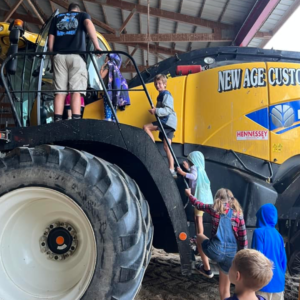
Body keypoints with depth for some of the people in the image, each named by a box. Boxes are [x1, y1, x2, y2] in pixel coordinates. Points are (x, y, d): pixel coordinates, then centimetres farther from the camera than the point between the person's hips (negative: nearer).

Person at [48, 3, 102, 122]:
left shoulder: (57, 18, 29)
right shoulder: (83, 15, 21)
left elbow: (51, 37, 18)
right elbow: (89, 24, -3)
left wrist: (51, 54, 21)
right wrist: (96, 46, -11)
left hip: (59, 56, 3)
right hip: (77, 56, -2)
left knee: (60, 91, -1)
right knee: (76, 90, -9)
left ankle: (57, 120, -10)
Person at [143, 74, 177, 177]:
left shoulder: (166, 95, -8)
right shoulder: (161, 95, 22)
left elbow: (168, 110, -21)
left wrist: (156, 111, -29)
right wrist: (155, 110, 15)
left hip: (167, 121, -10)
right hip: (167, 122, 10)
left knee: (146, 127, -16)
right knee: (166, 147, 4)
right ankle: (172, 170, 3)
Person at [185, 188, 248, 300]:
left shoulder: (214, 209, 1)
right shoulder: (238, 214, 5)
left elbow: (198, 204, 19)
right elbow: (243, 239, 5)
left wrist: (189, 194, 38)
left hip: (215, 250, -3)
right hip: (231, 255, 3)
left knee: (199, 237, 31)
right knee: (224, 290, 21)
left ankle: (207, 269, 31)